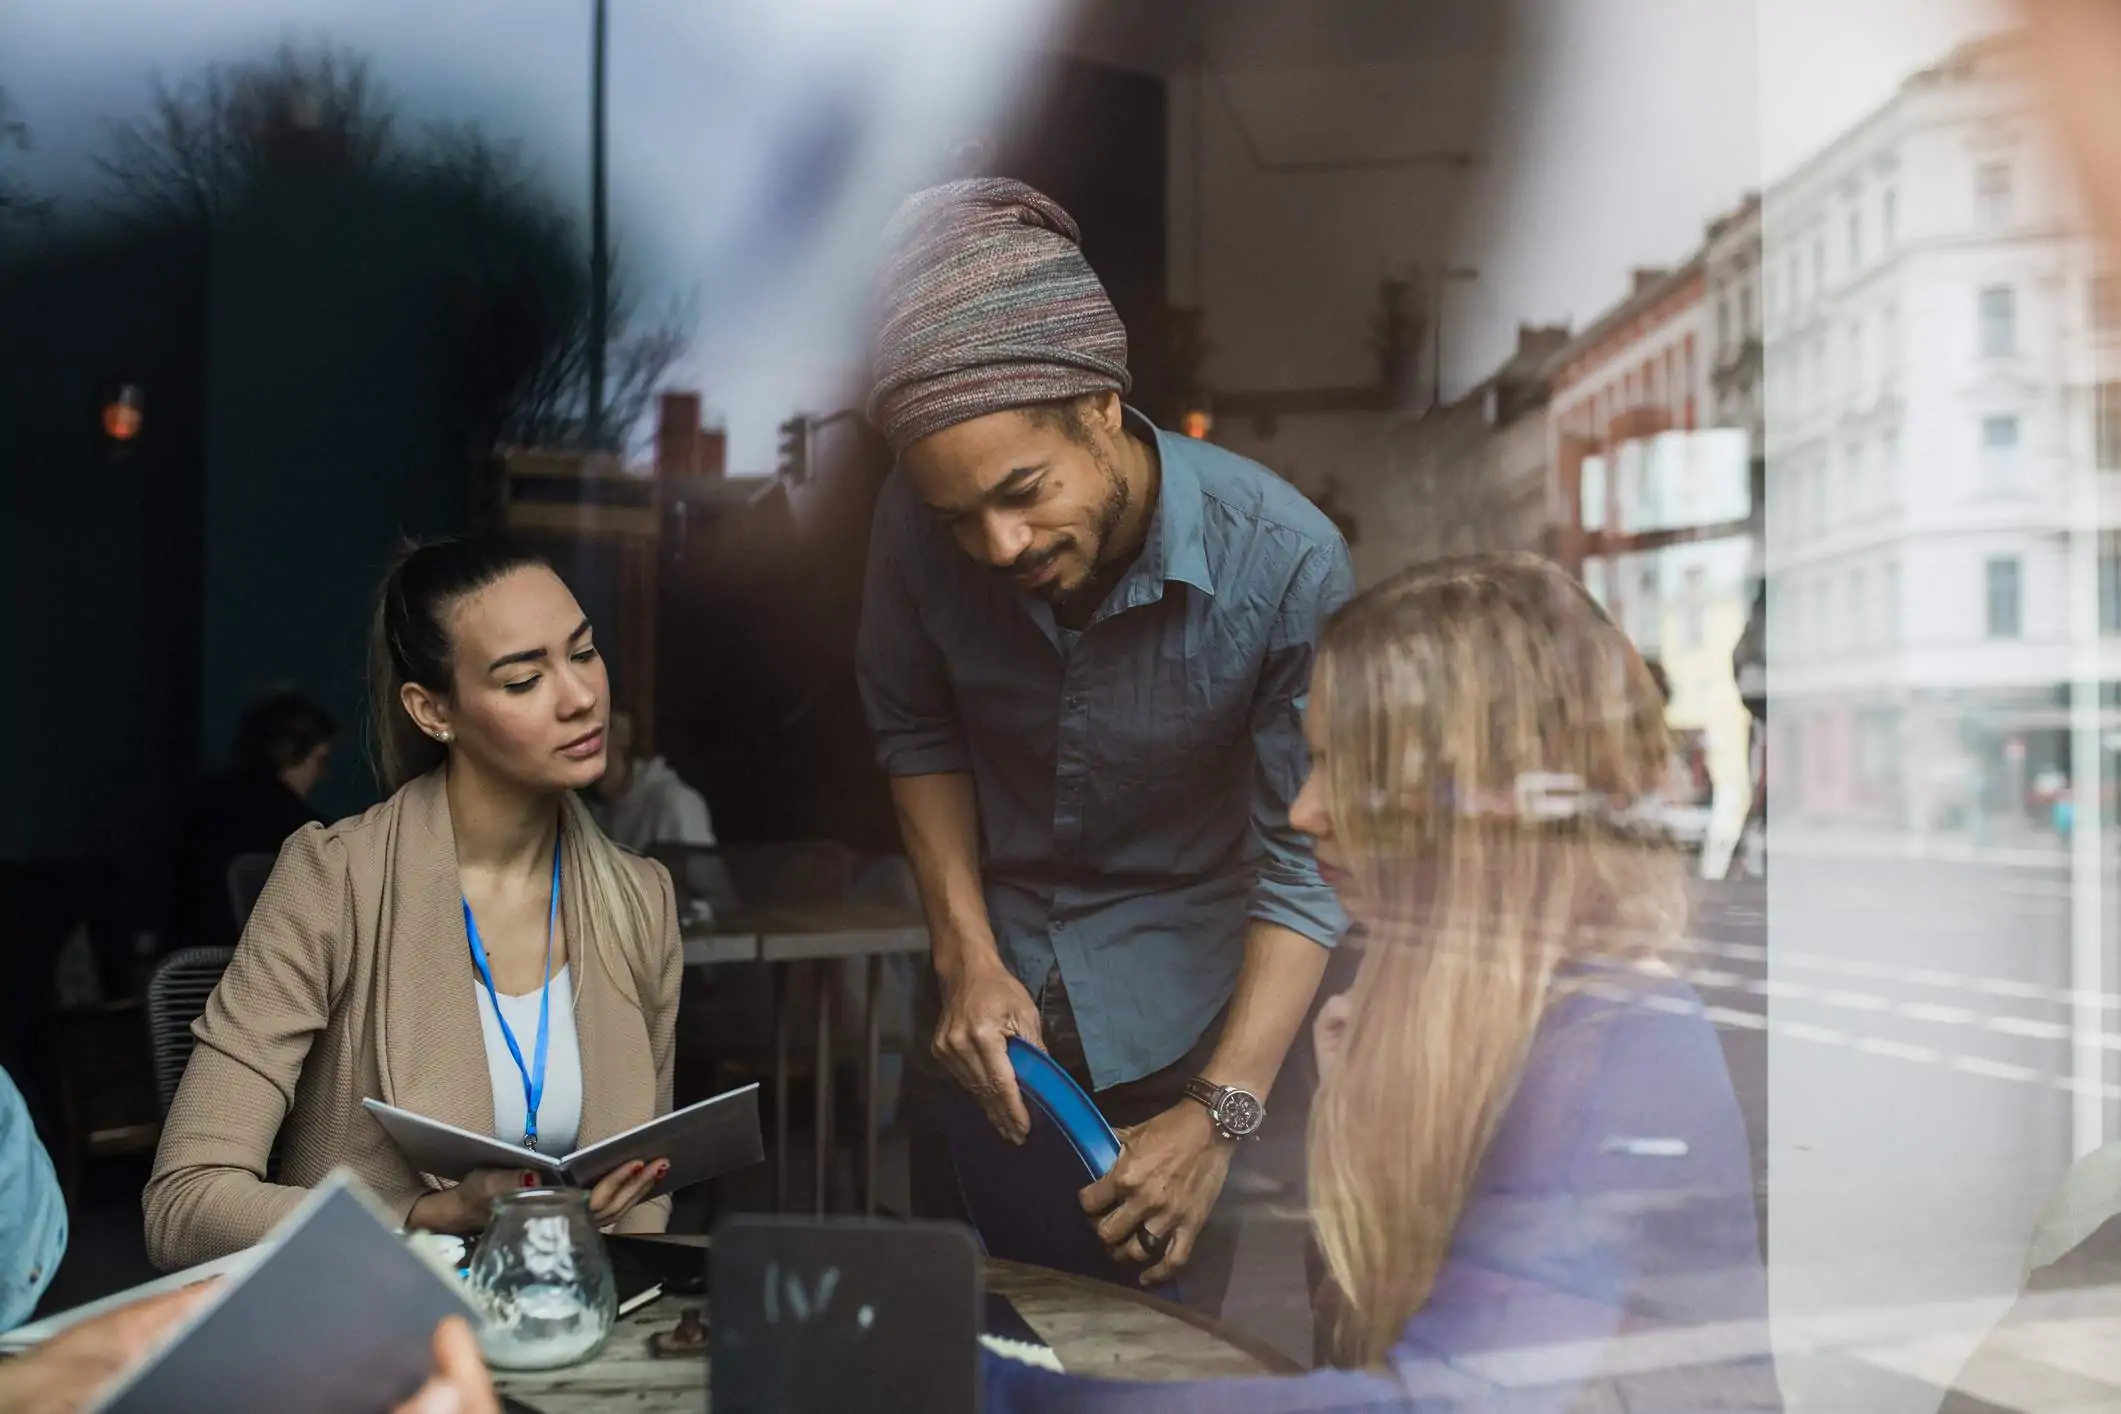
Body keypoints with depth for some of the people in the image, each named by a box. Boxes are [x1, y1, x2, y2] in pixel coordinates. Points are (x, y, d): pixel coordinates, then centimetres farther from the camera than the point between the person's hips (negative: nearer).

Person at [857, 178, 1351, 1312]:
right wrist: (966, 953, -11)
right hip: (990, 994, 3)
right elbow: (913, 727, -1)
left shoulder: (1288, 563, -28)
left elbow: (1308, 860, -23)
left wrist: (1221, 1112, -29)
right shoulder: (918, 524, -18)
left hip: (1186, 1007, -2)